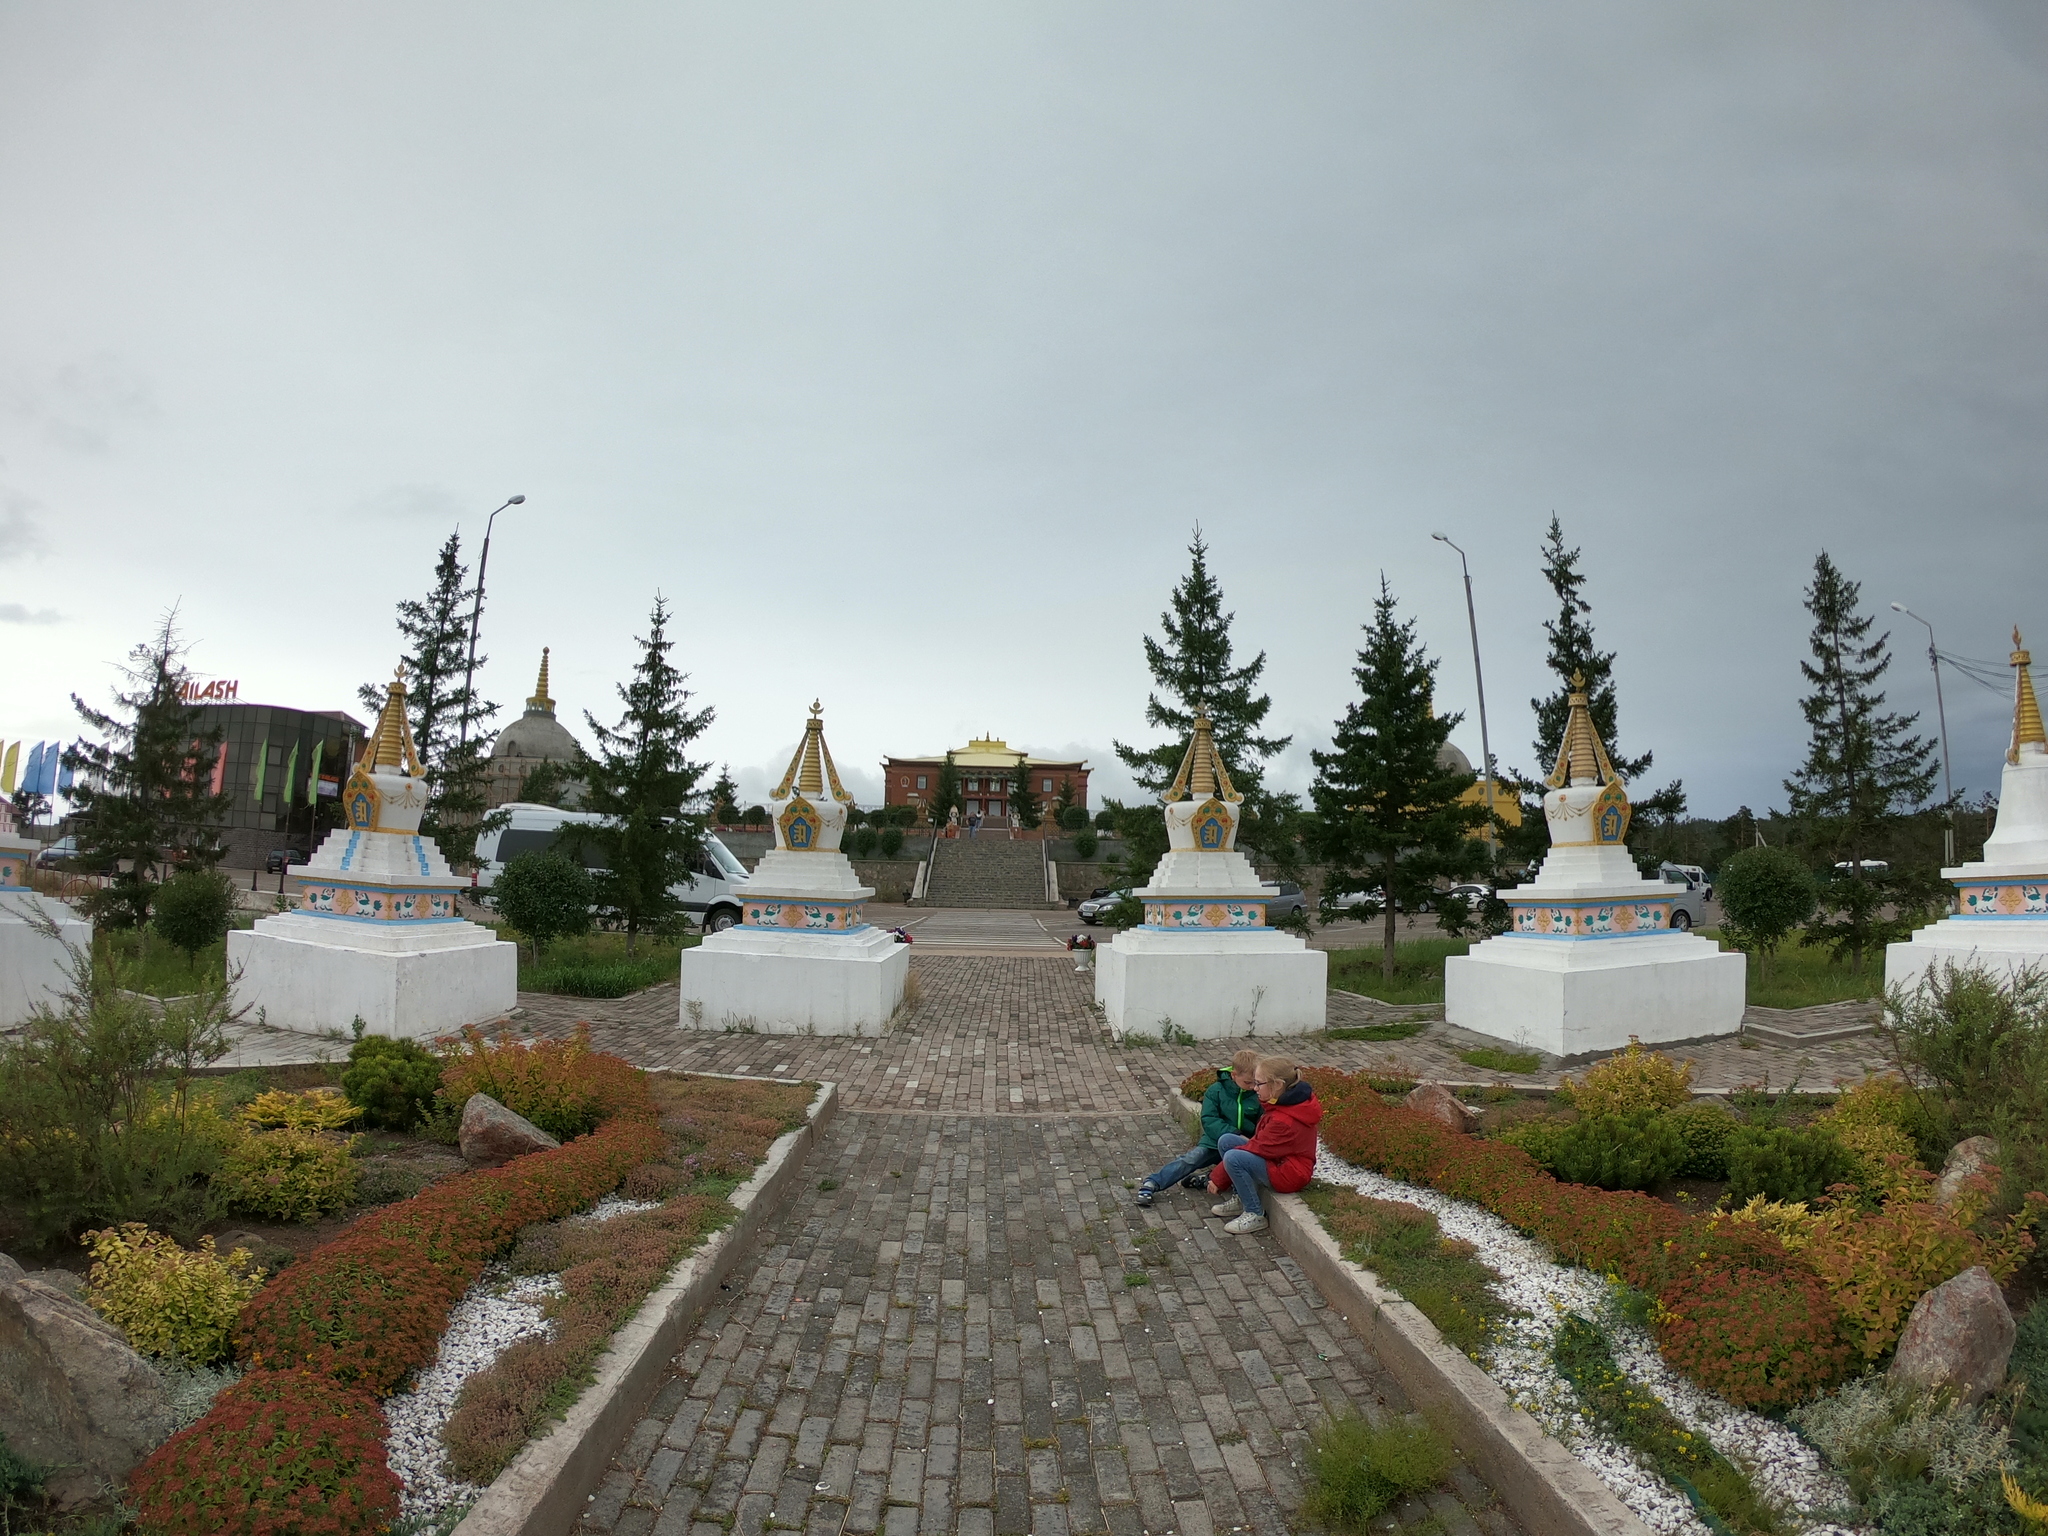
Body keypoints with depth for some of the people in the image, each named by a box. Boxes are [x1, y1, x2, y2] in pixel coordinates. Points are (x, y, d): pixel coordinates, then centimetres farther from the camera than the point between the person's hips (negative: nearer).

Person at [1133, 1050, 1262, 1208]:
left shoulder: (1258, 1095, -1)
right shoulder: (1217, 1090, -4)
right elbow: (1208, 1120, -9)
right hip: (1215, 1141, -1)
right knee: (1190, 1159, -21)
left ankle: (1206, 1180, -16)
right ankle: (1151, 1184, -19)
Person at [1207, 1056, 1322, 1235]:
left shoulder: (1284, 1121, -29)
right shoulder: (1284, 1104, -1)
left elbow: (1257, 1150, -24)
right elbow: (1261, 1141, 8)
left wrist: (1218, 1178, -17)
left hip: (1288, 1173, -10)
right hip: (1278, 1158, 10)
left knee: (1233, 1158, -28)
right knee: (1226, 1140, 0)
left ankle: (1255, 1215, -11)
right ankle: (1239, 1198, 7)